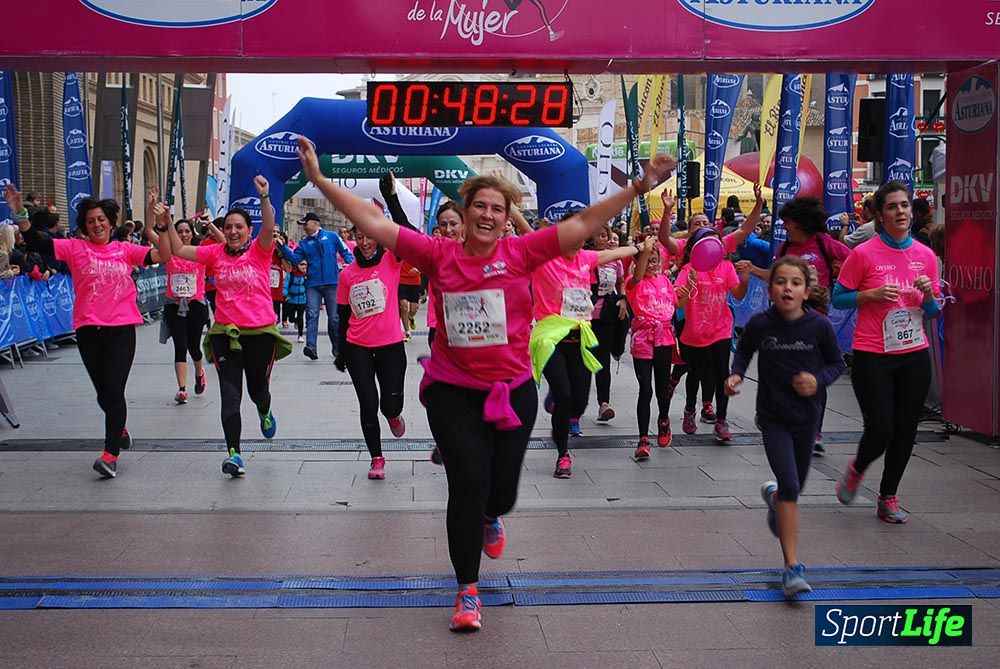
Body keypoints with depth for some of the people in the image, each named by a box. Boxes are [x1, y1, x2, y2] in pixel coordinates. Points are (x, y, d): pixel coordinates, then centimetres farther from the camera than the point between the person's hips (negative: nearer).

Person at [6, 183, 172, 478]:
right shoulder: (76, 248, 4)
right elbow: (38, 243, -6)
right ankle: (119, 429, 41)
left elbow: (162, 256, -2)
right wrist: (20, 215, -19)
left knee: (114, 390, -11)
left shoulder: (125, 250, 6)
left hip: (122, 329, -2)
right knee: (103, 393, 13)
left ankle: (111, 454, -7)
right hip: (89, 330, 2)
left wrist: (162, 226, -13)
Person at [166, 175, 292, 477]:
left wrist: (264, 197, -37)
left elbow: (268, 229, -22)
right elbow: (179, 250, 5)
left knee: (258, 389, 16)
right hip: (225, 333, 2)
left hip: (260, 332, -1)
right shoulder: (216, 253, 5)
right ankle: (233, 454, -3)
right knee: (230, 396, -4)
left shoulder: (259, 250, -3)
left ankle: (265, 413, 52)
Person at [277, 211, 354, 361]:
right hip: (312, 284, 2)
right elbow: (295, 259, 1)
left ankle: (337, 348, 17)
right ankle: (311, 347, -16)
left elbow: (345, 252, 4)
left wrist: (350, 264, -13)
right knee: (312, 314, -10)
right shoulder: (304, 243, 12)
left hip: (332, 283, -2)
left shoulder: (332, 236, 5)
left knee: (334, 316, 5)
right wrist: (283, 247, -10)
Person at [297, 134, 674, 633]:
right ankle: (468, 591, 14)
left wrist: (639, 187, -9)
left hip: (513, 390, 1)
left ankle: (489, 519, 52)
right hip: (452, 391, -1)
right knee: (467, 483, -5)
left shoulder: (520, 253, -4)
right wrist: (320, 180, -9)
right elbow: (373, 223, -6)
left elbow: (584, 224, -5)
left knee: (502, 490, 10)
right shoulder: (438, 255, -5)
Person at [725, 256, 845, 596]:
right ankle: (792, 567, -7)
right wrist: (736, 374, -7)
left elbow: (837, 363, 1)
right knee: (790, 487, -14)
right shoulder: (759, 323, -11)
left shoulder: (819, 326, -13)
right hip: (773, 417, -2)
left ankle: (772, 495, 56)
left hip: (806, 416, 2)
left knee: (794, 487, 16)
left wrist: (819, 380, -17)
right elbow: (744, 350, 10)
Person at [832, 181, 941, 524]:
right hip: (873, 357, -4)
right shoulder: (864, 254, -7)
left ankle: (888, 498, 25)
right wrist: (872, 295, -16)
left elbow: (933, 311, 14)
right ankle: (856, 469, 26)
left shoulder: (926, 256, 6)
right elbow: (838, 297, -1)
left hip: (914, 356, 4)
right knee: (880, 431, -8)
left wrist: (928, 296, -8)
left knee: (905, 431, 7)